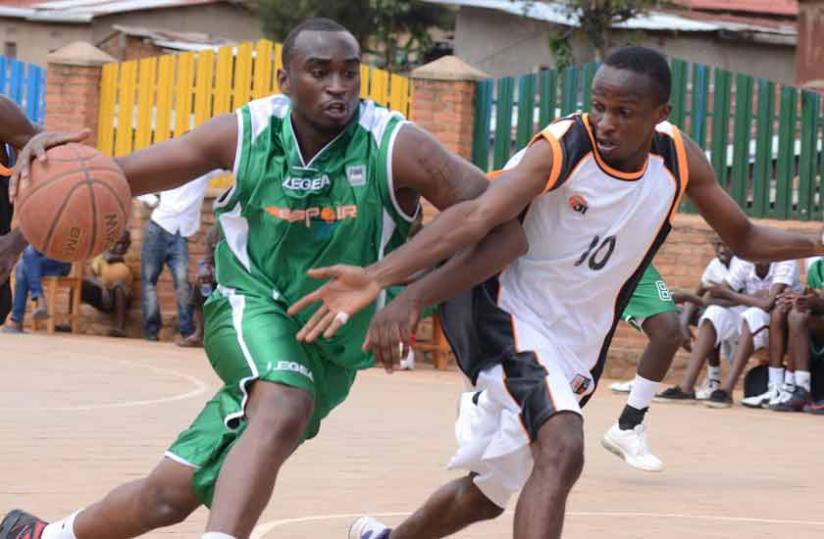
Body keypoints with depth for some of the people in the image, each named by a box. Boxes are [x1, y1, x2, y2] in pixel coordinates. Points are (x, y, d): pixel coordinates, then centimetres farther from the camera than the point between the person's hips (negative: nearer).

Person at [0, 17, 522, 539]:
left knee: (172, 495, 1)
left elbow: (507, 227, -21)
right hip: (250, 306, -1)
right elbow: (117, 177, -3)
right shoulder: (245, 134, -12)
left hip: (330, 352, 1)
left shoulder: (396, 147, -19)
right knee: (285, 408, -35)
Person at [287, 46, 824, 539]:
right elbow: (478, 217, -36)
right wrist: (378, 277, -48)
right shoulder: (563, 148, -22)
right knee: (561, 450, -32)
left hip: (577, 346, 6)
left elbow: (745, 239, 10)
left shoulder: (680, 159, -6)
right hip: (511, 317, -6)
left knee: (488, 492, 17)